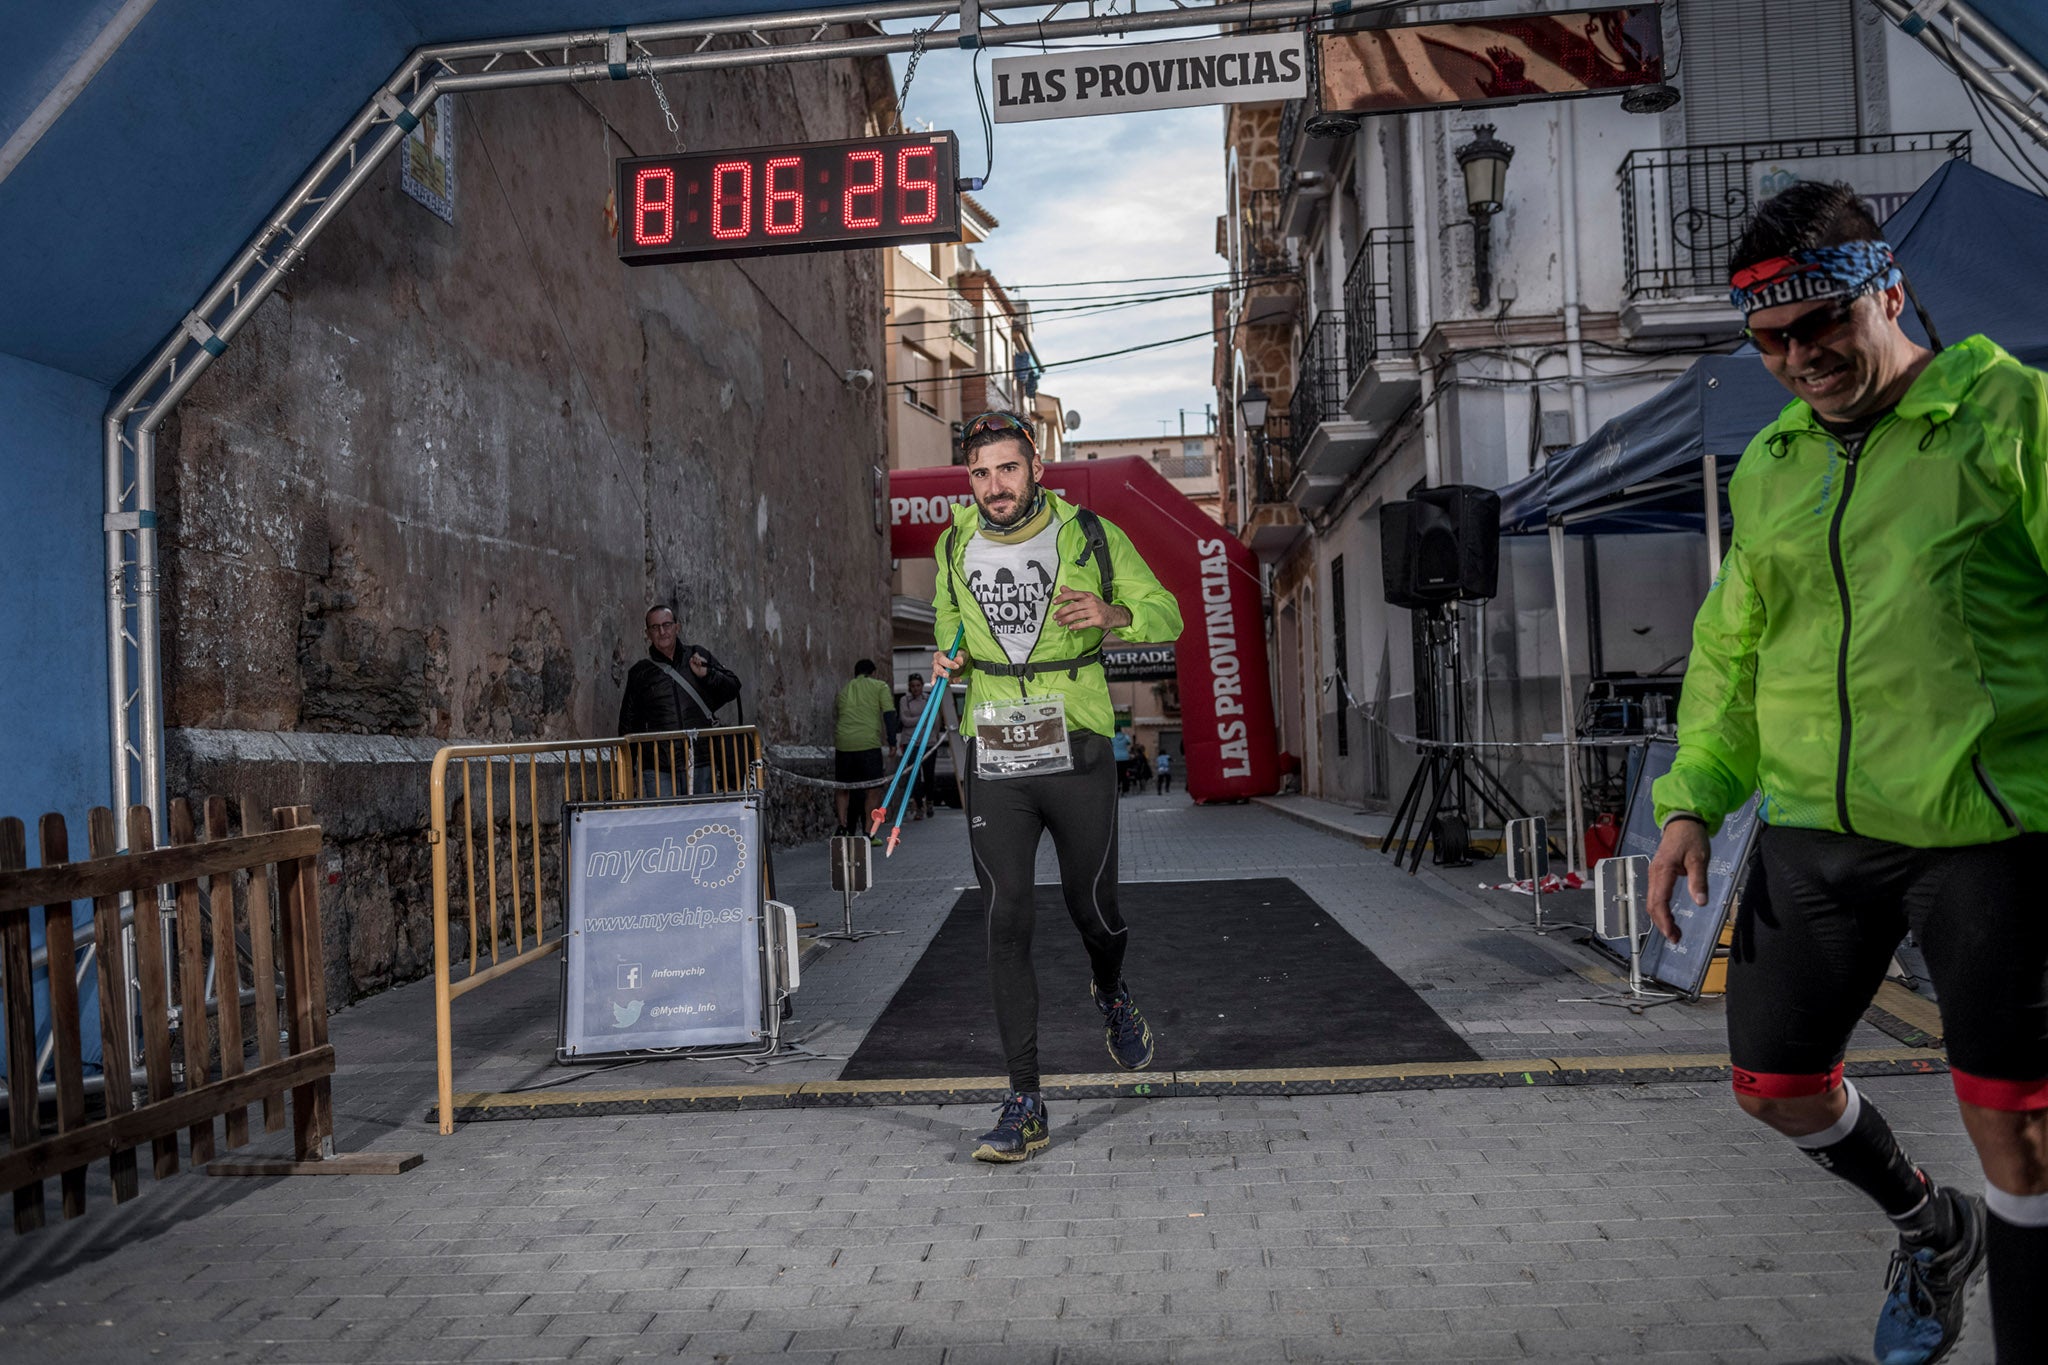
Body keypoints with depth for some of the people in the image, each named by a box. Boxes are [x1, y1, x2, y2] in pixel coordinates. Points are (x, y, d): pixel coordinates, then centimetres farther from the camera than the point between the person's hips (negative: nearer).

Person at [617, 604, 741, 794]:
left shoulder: (698, 657, 11)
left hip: (701, 764, 1)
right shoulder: (640, 673, 9)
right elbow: (628, 724, 15)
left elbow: (733, 687, 11)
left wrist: (707, 674, -7)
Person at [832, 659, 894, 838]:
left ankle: (842, 825, 6)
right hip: (868, 744, -4)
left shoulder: (843, 690, 22)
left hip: (843, 744, 4)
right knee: (871, 790, 2)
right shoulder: (879, 686, 10)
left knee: (843, 788, 17)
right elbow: (888, 714, 0)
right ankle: (868, 833, 0)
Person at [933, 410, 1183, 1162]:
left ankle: (1111, 993, 45)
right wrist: (948, 656, 3)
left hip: (1078, 755, -1)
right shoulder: (955, 545, 7)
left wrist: (1114, 614, -18)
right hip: (995, 765, 2)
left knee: (1093, 911, 6)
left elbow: (1166, 614, 3)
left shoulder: (1090, 536, -2)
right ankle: (1024, 1107, 3)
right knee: (1007, 924, -4)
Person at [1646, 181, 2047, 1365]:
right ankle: (1932, 1230, 44)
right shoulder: (1769, 463, 10)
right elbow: (1732, 646, 16)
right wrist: (1694, 799, 9)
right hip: (1814, 834, 6)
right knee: (1775, 1082, 14)